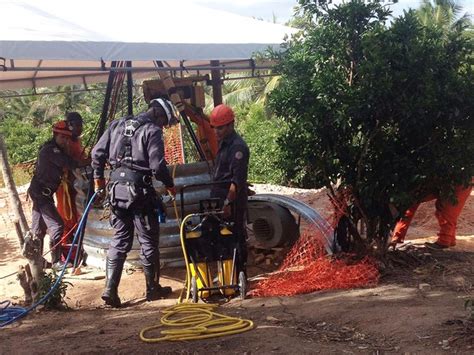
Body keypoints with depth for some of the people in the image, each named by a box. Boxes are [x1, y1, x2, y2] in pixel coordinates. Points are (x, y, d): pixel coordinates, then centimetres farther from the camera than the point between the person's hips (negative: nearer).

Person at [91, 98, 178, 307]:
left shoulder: (118, 125, 13)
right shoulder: (152, 131, -6)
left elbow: (97, 153, 13)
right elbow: (157, 166, -14)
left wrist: (98, 177, 25)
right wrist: (169, 185, 2)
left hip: (116, 188, 6)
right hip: (139, 190, -6)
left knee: (119, 241, 12)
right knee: (148, 241, 8)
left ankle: (110, 289, 5)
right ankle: (153, 289, 18)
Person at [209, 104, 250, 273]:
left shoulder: (238, 146, -16)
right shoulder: (223, 143, 14)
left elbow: (238, 180, -22)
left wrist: (228, 203, -25)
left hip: (233, 202, -9)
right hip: (221, 199, 9)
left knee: (236, 237, -2)